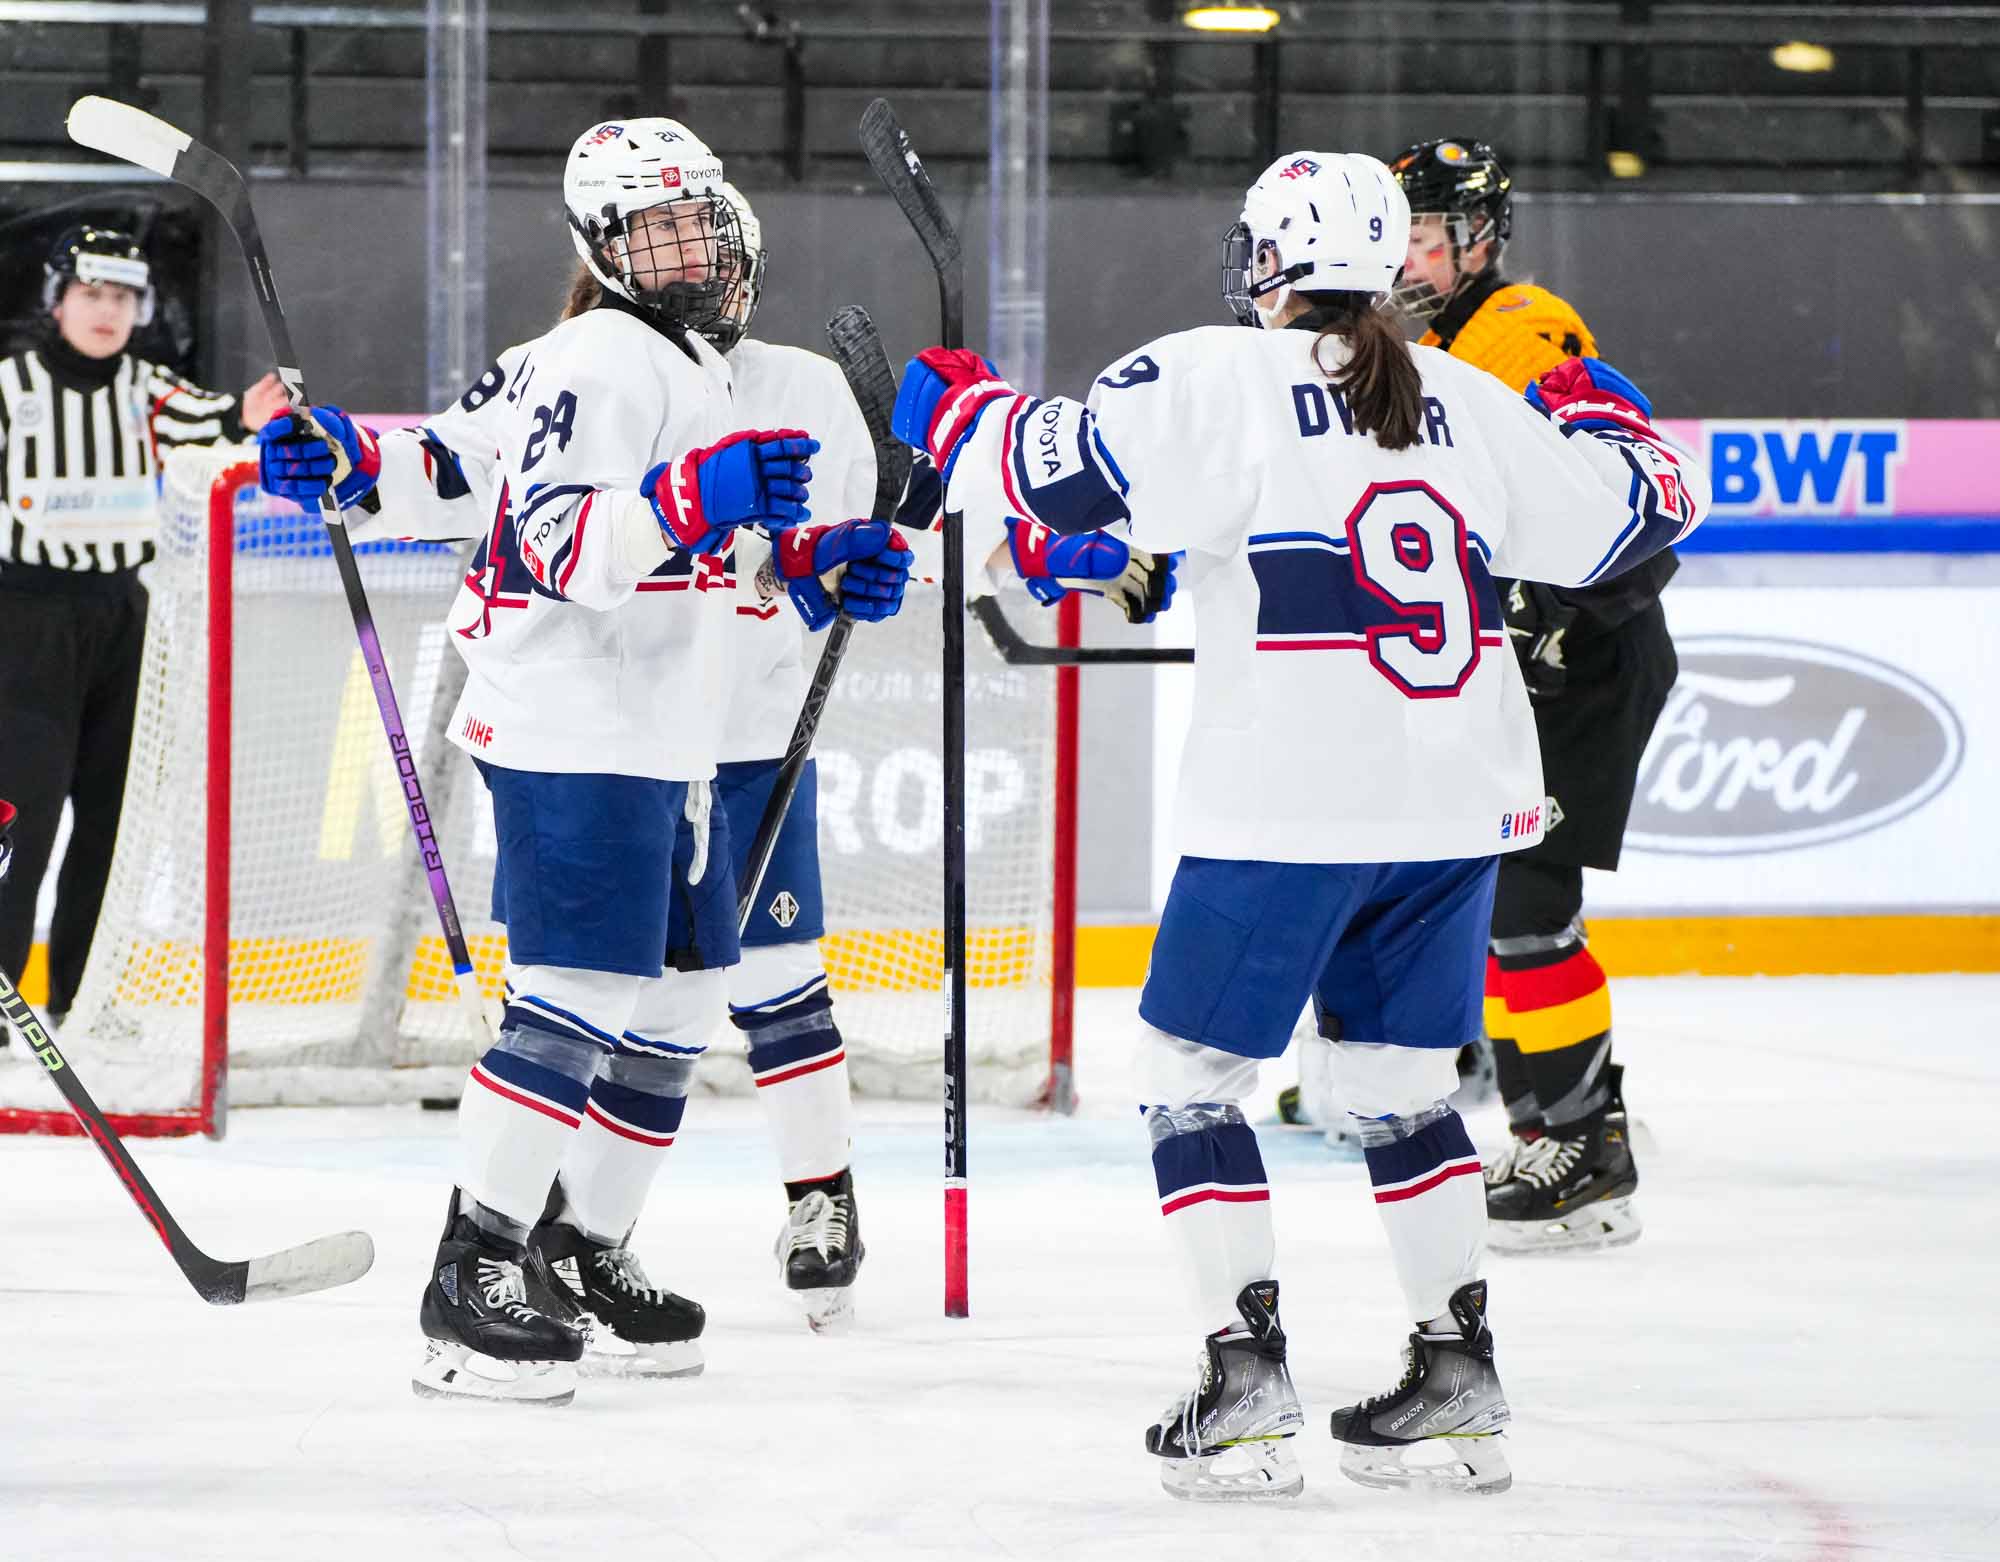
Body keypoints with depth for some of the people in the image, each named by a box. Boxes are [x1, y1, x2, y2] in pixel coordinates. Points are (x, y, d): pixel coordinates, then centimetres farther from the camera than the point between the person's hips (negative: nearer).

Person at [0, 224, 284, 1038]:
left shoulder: (144, 388, 4)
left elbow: (194, 419, -13)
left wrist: (239, 417, -34)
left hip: (121, 612, 4)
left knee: (114, 809, 8)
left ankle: (84, 995, 18)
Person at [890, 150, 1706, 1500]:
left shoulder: (1222, 381, -6)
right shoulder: (1467, 403, 10)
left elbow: (1054, 469, -15)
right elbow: (1636, 508, 18)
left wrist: (952, 410, 5)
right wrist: (1602, 412, 39)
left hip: (1287, 804, -6)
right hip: (1457, 805, 6)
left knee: (1192, 1073, 5)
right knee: (1402, 1086, 18)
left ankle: (1248, 1386, -3)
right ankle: (1459, 1383, 15)